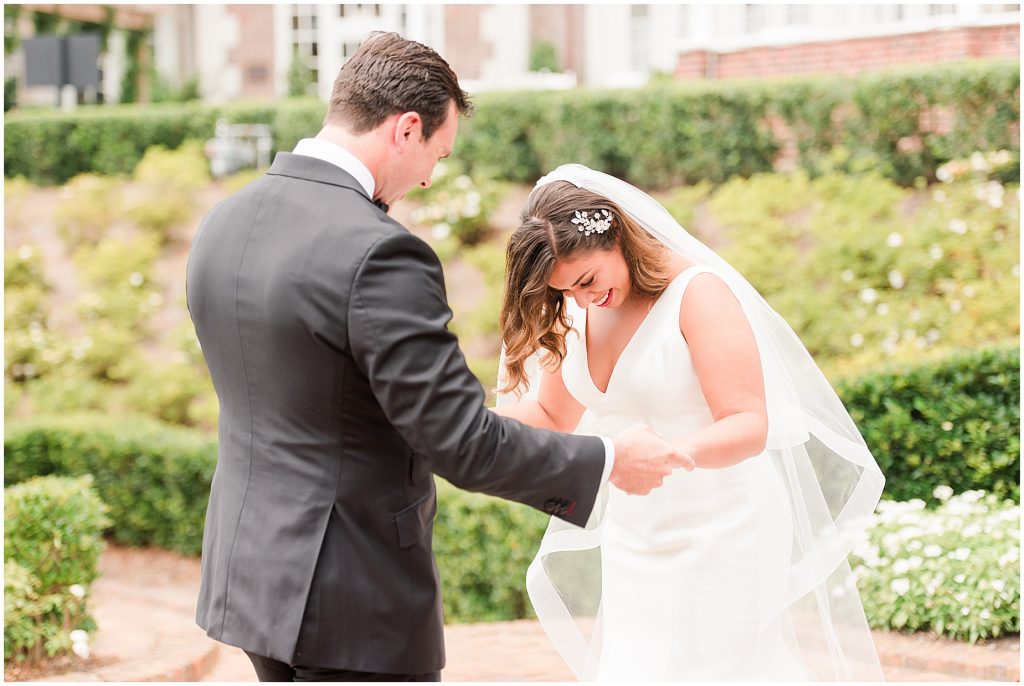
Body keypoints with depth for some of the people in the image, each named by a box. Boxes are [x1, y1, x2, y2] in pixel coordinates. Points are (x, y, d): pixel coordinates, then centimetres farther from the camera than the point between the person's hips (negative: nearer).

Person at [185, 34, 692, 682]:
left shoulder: (223, 223, 4)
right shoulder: (379, 254, -23)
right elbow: (464, 445, -21)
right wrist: (609, 460, -7)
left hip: (252, 569, 9)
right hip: (352, 603, -9)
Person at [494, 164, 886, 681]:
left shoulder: (698, 292, -18)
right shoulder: (578, 311, 2)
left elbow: (749, 426, -23)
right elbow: (551, 415, 11)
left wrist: (678, 452, -42)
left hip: (722, 530, -7)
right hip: (634, 536, 7)